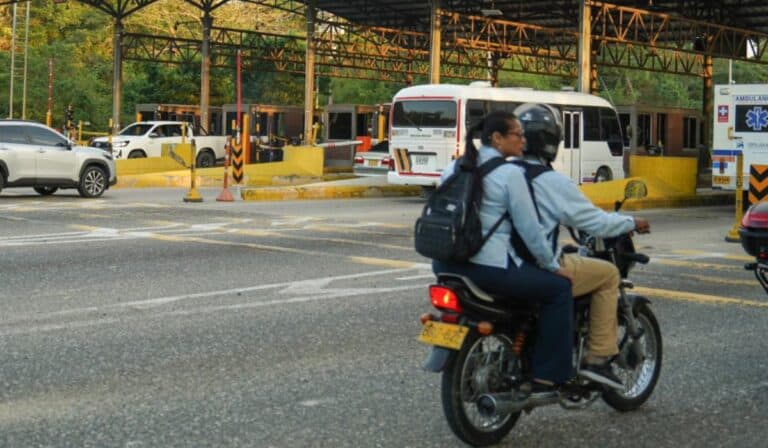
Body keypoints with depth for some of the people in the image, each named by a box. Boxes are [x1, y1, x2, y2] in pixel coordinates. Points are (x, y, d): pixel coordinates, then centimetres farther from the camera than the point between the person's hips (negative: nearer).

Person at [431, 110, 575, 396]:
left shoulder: (455, 168, 13)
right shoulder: (510, 173, -8)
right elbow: (529, 228, -8)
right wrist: (553, 265, 4)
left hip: (446, 264, 8)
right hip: (489, 267, -8)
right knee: (559, 287, 4)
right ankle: (547, 378, 2)